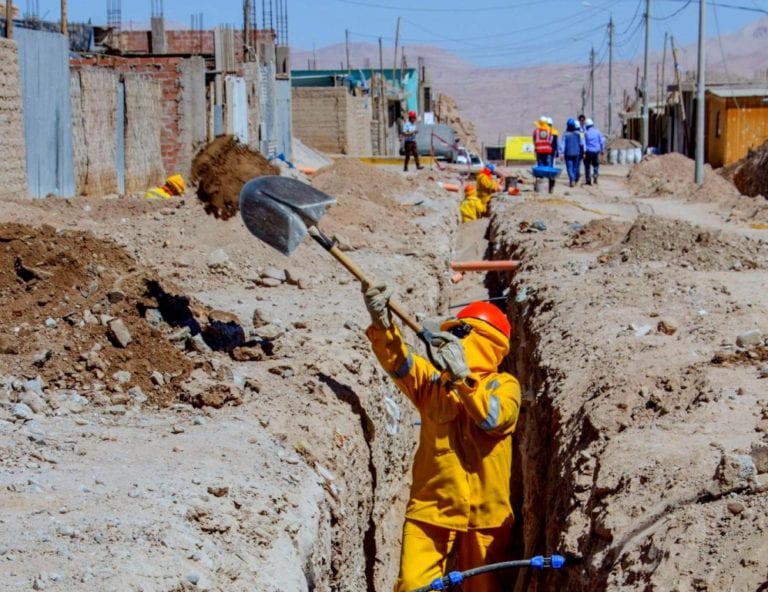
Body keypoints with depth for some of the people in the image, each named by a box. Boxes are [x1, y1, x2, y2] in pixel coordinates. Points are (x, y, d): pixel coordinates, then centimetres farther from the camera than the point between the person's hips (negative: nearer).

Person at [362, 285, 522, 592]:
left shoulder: (504, 385, 6)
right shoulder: (432, 380, 12)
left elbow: (494, 418, -15)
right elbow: (399, 362, -8)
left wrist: (463, 376, -23)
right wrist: (382, 324, -26)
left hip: (485, 515, -1)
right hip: (431, 509, 1)